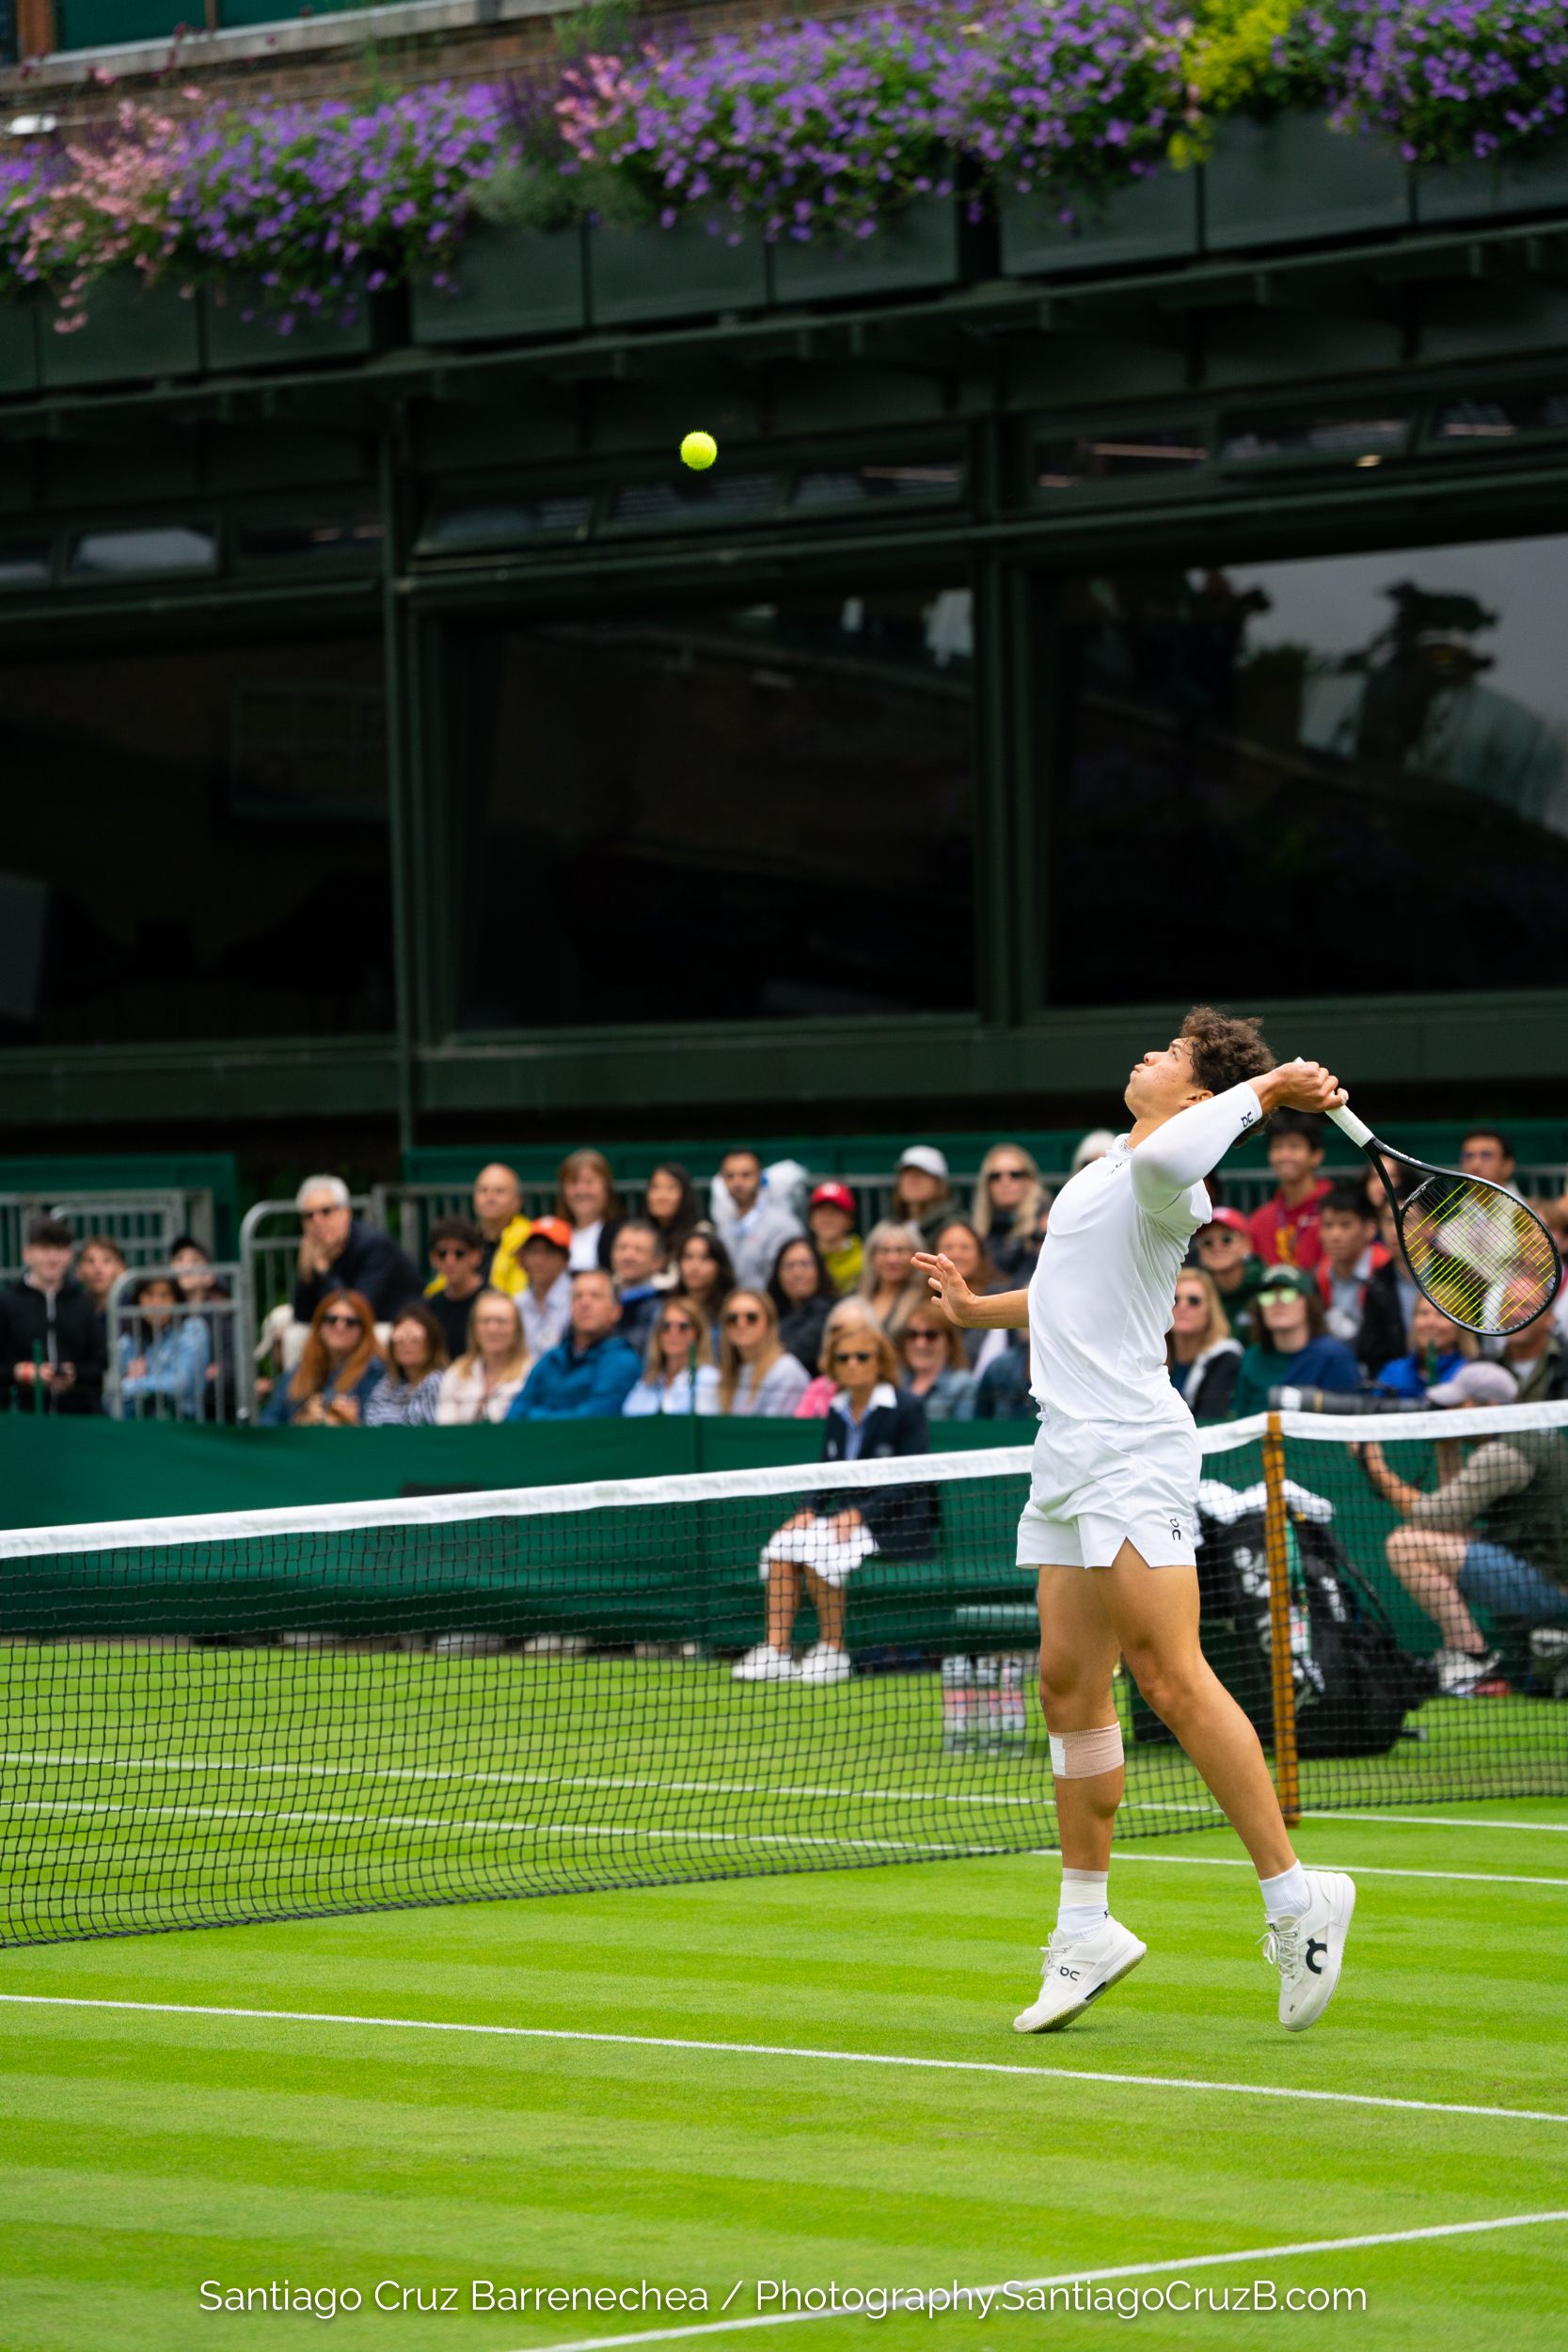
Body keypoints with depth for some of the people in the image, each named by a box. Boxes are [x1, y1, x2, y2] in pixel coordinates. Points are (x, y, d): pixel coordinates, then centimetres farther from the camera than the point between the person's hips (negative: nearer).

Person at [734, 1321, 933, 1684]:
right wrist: (809, 1511, -5)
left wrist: (860, 1514, -21)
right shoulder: (836, 1412, 15)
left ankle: (832, 1651, -19)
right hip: (843, 1515, 6)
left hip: (893, 1527, -6)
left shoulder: (907, 1410, -5)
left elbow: (911, 1485, -12)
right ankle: (775, 1651, -23)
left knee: (818, 1548, -30)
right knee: (782, 1546, -18)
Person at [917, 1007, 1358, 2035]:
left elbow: (1164, 1154, -38)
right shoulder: (1099, 1176, 20)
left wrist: (1259, 1091, -24)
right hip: (1070, 1455, 10)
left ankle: (1294, 1895, -10)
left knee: (1170, 1674, -15)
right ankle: (1086, 1931, 13)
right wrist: (977, 1310, 31)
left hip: (1132, 1455, -9)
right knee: (1071, 1683, 8)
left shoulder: (1162, 1180, -10)